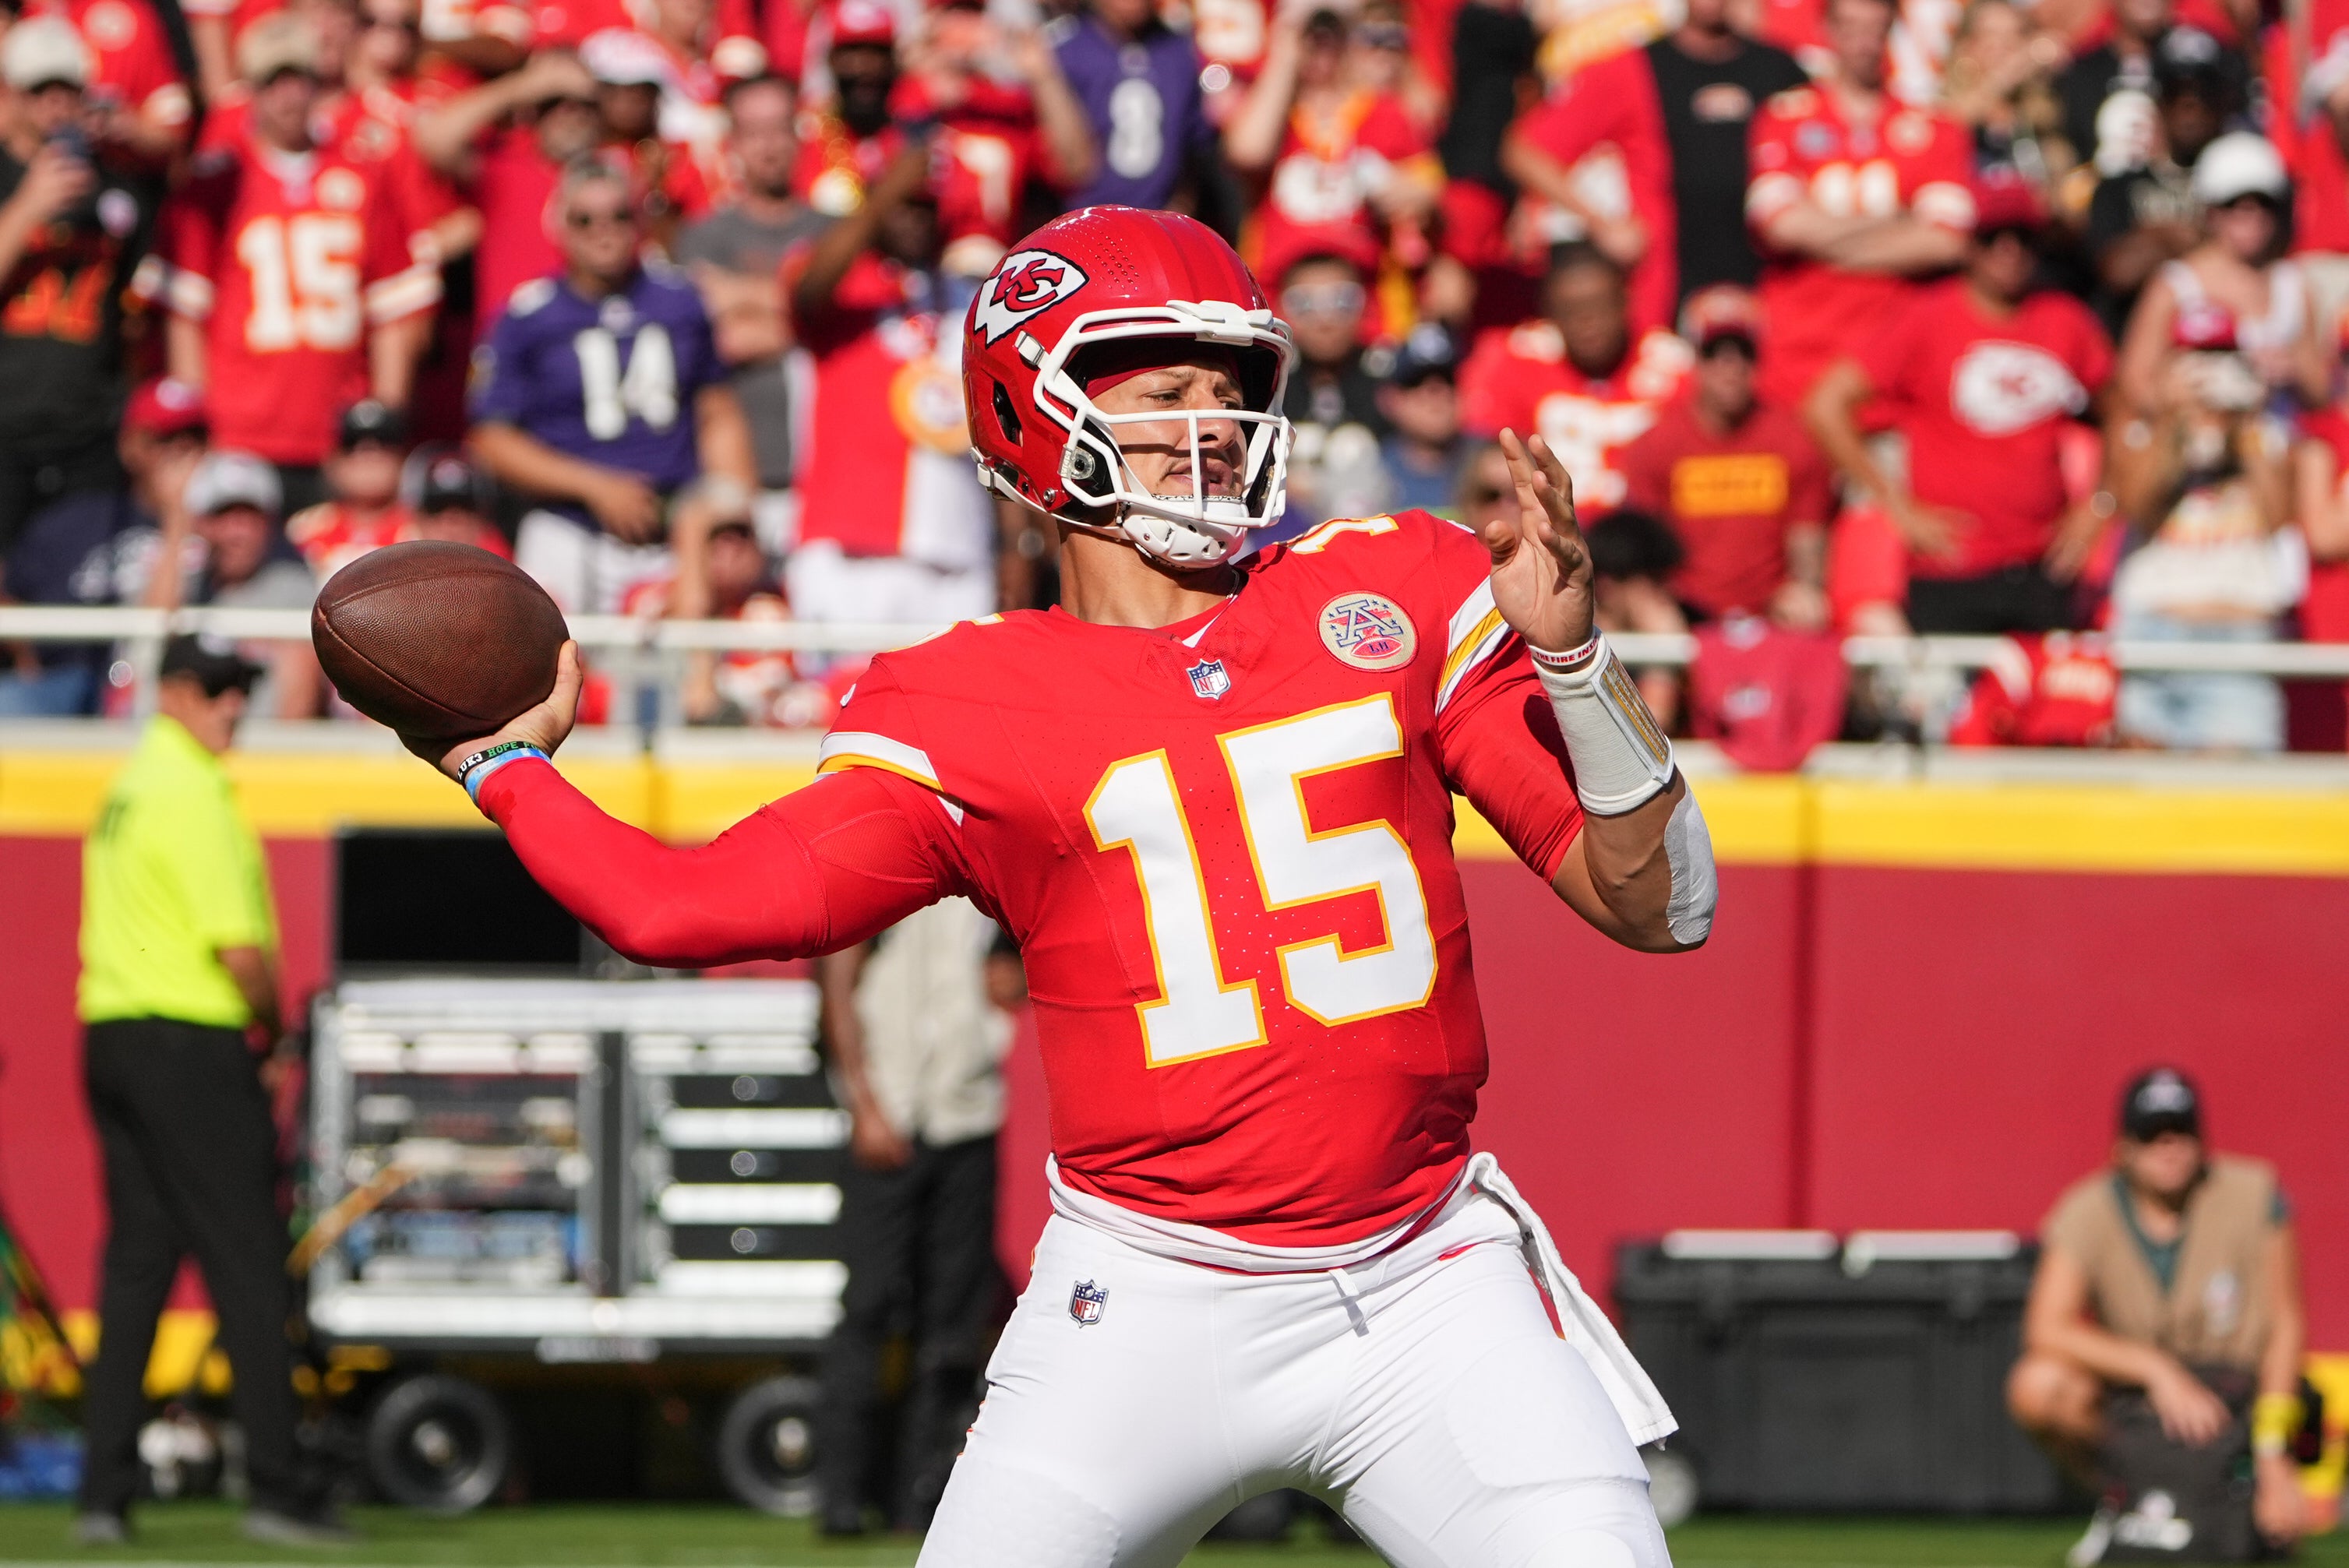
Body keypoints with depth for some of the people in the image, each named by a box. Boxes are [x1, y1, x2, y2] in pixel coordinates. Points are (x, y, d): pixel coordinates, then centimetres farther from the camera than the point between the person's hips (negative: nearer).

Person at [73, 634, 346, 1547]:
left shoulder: (123, 790, 16)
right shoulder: (193, 792, -13)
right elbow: (240, 945, -19)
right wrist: (272, 1021, 0)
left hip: (110, 1031, 9)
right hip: (195, 1043, -9)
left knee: (134, 1263, 9)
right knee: (247, 1266, -4)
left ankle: (104, 1495, 6)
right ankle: (276, 1488, -4)